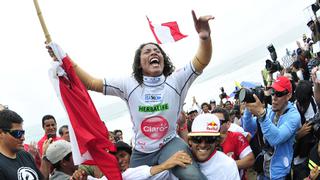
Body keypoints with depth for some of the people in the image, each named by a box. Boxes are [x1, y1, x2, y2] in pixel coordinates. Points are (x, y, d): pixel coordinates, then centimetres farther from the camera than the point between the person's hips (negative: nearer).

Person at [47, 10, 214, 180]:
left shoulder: (175, 81, -5)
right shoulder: (129, 85, -2)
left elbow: (201, 62, -20)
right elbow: (91, 83, -4)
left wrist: (205, 37, -42)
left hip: (170, 145, -3)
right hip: (141, 153, 3)